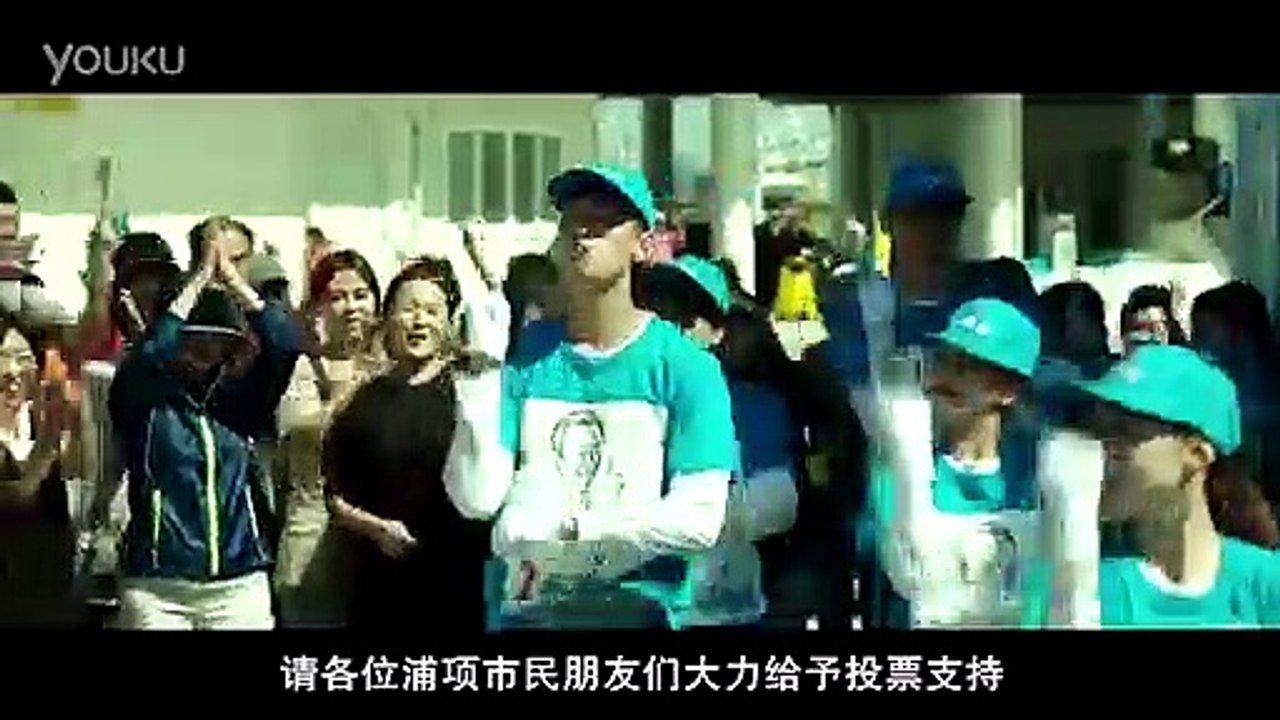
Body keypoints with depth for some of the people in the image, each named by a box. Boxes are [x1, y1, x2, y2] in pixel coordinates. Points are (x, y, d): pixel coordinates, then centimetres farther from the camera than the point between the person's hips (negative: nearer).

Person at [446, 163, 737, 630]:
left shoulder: (685, 366, -5)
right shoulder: (524, 360, 1)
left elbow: (699, 520, -13)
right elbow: (477, 499, -7)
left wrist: (566, 529, -15)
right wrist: (481, 375, -14)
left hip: (639, 608, -2)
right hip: (529, 607, 2)